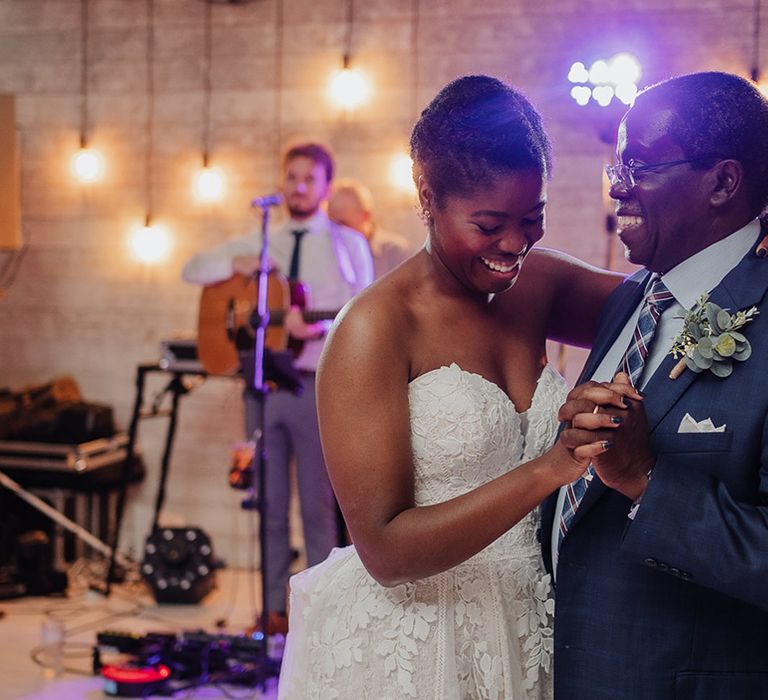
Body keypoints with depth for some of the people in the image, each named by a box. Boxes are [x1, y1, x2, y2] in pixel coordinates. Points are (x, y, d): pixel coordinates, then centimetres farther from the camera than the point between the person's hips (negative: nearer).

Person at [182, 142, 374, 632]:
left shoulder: (346, 243, 4)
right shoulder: (261, 243, 16)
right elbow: (192, 270, 16)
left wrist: (317, 326, -23)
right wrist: (236, 264, -3)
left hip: (318, 385, -4)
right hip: (263, 383, 4)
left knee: (319, 504, 0)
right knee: (269, 503, 7)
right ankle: (274, 607, 16)